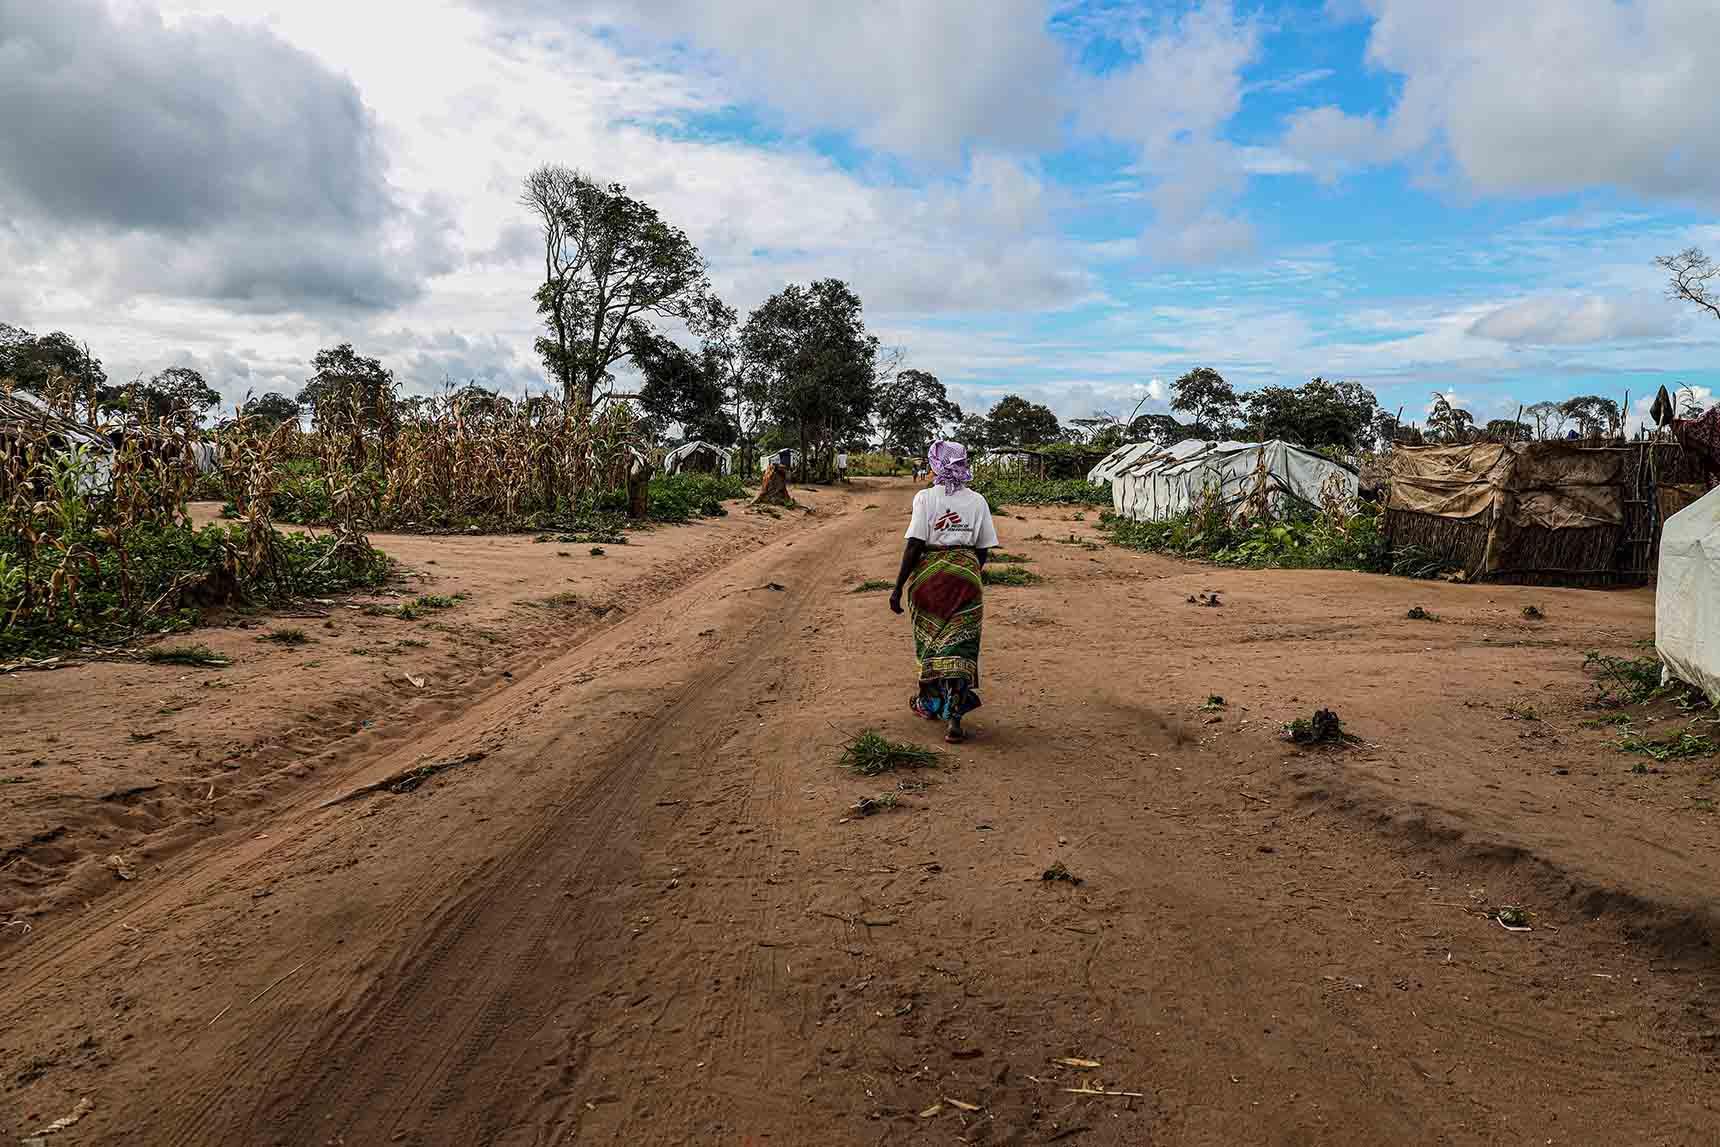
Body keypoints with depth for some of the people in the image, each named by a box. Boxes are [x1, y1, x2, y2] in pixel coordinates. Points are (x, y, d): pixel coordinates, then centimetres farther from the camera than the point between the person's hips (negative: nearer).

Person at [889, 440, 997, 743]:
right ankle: (953, 715, -6)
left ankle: (930, 703, 32)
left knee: (928, 639, 16)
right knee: (959, 645, 3)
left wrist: (898, 587, -9)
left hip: (929, 574, -1)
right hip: (966, 575, 2)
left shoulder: (925, 497, -7)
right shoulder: (977, 501, 3)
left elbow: (913, 546, -12)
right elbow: (982, 551, 5)